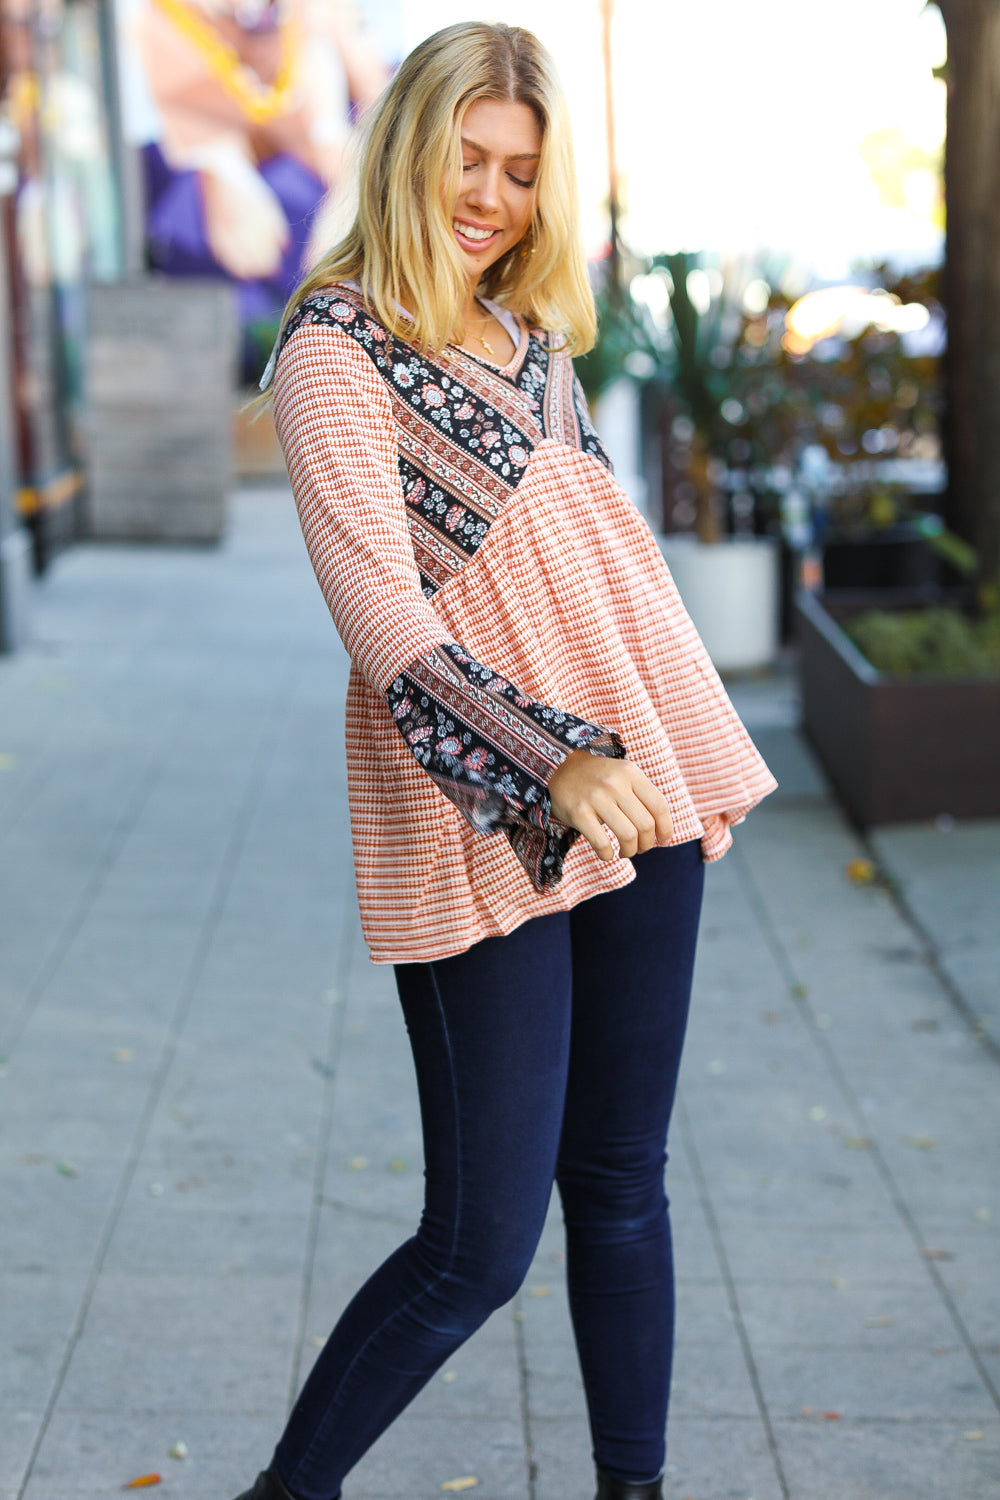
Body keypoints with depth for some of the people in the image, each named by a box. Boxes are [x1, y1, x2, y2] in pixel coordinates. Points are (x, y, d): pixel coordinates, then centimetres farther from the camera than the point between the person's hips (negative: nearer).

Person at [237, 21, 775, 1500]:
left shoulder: (530, 332, 13)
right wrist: (554, 764, -28)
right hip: (482, 823, -6)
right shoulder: (338, 344, -8)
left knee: (621, 1181, 13)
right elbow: (379, 606, -18)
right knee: (481, 1244, -3)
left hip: (633, 783, 7)